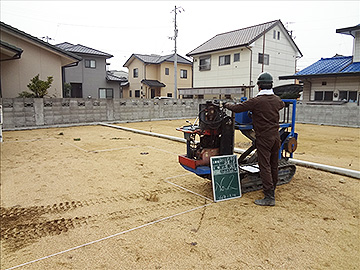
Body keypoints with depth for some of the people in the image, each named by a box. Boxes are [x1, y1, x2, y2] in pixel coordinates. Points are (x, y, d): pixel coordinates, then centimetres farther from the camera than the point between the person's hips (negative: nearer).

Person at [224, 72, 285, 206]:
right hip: (276, 137, 7)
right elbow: (282, 104, 32)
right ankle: (272, 189, 29)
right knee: (274, 165, 15)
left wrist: (227, 105, 9)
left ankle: (269, 197, -2)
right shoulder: (277, 100, 7)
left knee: (265, 166, -4)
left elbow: (237, 108, -10)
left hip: (264, 138, -7)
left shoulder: (256, 101, -14)